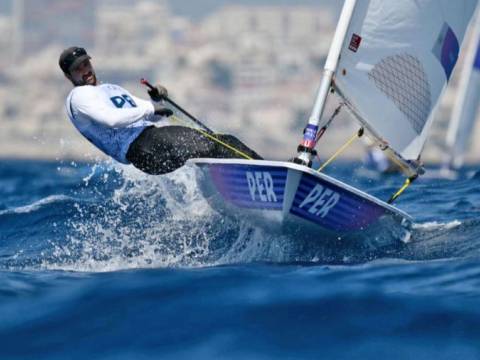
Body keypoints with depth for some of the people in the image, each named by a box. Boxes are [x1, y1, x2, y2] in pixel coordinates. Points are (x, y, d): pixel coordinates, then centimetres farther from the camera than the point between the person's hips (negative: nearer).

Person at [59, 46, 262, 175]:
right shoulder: (79, 96, 2)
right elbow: (112, 119, -18)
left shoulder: (112, 89, 30)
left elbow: (155, 117, 28)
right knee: (206, 148, -24)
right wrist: (149, 109, -13)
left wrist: (157, 101, 6)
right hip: (139, 147, -9)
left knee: (224, 143, -4)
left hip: (155, 133, 9)